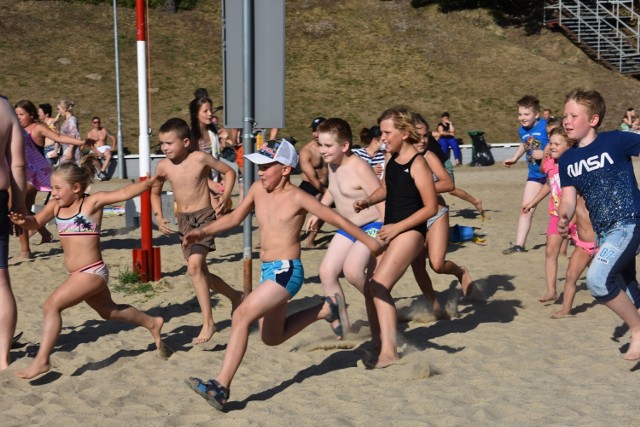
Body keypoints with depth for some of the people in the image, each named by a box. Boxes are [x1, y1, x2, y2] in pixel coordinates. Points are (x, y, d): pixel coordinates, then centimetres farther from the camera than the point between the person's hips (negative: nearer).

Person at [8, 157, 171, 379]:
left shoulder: (93, 201, -13)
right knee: (109, 311, 25)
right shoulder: (56, 206, 5)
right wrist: (23, 221, -23)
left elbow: (124, 193, -19)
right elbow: (36, 222, -1)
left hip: (93, 272, -9)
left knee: (52, 305, -17)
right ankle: (152, 323, 43)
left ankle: (42, 359, -10)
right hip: (79, 275, 9)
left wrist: (152, 181, -24)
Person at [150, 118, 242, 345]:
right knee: (201, 272, 11)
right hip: (184, 220, 6)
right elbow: (155, 192, 17)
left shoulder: (200, 158, -13)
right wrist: (158, 217, 4)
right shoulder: (163, 166, -1)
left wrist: (225, 197, -12)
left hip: (204, 216, -6)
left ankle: (208, 322, -12)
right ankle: (235, 296, 37)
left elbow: (229, 172, 0)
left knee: (194, 267, -22)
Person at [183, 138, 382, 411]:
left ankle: (221, 388, -20)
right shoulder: (258, 189, 6)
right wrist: (204, 232, 6)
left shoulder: (297, 198, -12)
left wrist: (368, 242, -2)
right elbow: (236, 217, 18)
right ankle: (325, 310, 35)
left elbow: (336, 219, -6)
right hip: (268, 271, 9)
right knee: (272, 337, 21)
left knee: (241, 316, -23)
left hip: (286, 271, -9)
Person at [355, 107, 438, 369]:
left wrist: (397, 227, -17)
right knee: (370, 287, 5)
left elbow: (431, 207, -16)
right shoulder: (391, 160, 10)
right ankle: (378, 346, 16)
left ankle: (389, 351, -14)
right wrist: (368, 201, 6)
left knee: (379, 285, -18)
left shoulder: (417, 163, -14)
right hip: (389, 231, 9)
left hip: (410, 232, -8)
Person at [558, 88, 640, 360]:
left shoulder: (616, 141, -10)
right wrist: (564, 217, -19)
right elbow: (569, 197, 2)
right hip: (603, 230, 7)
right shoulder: (567, 160, 7)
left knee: (597, 279, -23)